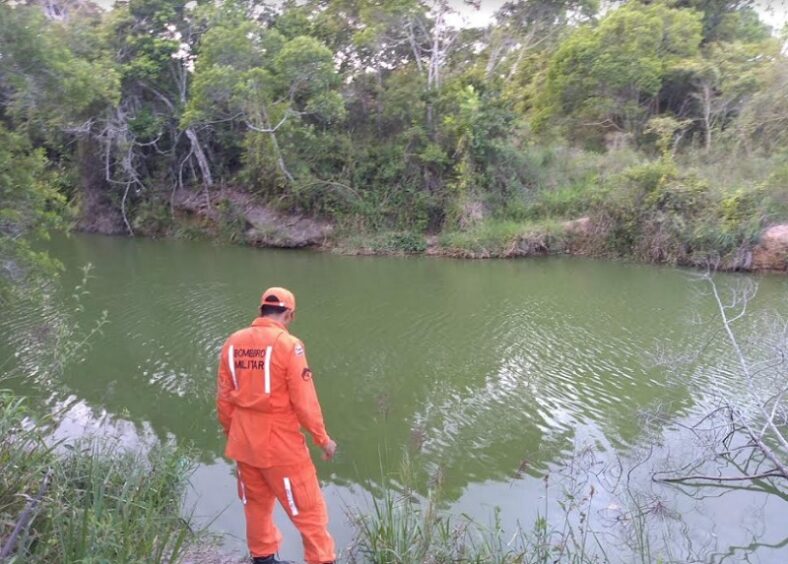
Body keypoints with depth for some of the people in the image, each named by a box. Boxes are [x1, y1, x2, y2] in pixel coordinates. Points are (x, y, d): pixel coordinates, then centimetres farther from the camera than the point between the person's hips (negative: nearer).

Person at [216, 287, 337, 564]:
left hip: (244, 442, 6)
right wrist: (323, 439, -4)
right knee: (308, 508, 8)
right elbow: (304, 401, -16)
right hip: (281, 444, -6)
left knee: (256, 503, 24)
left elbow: (223, 398, 6)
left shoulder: (233, 342, 0)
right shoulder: (288, 344, -17)